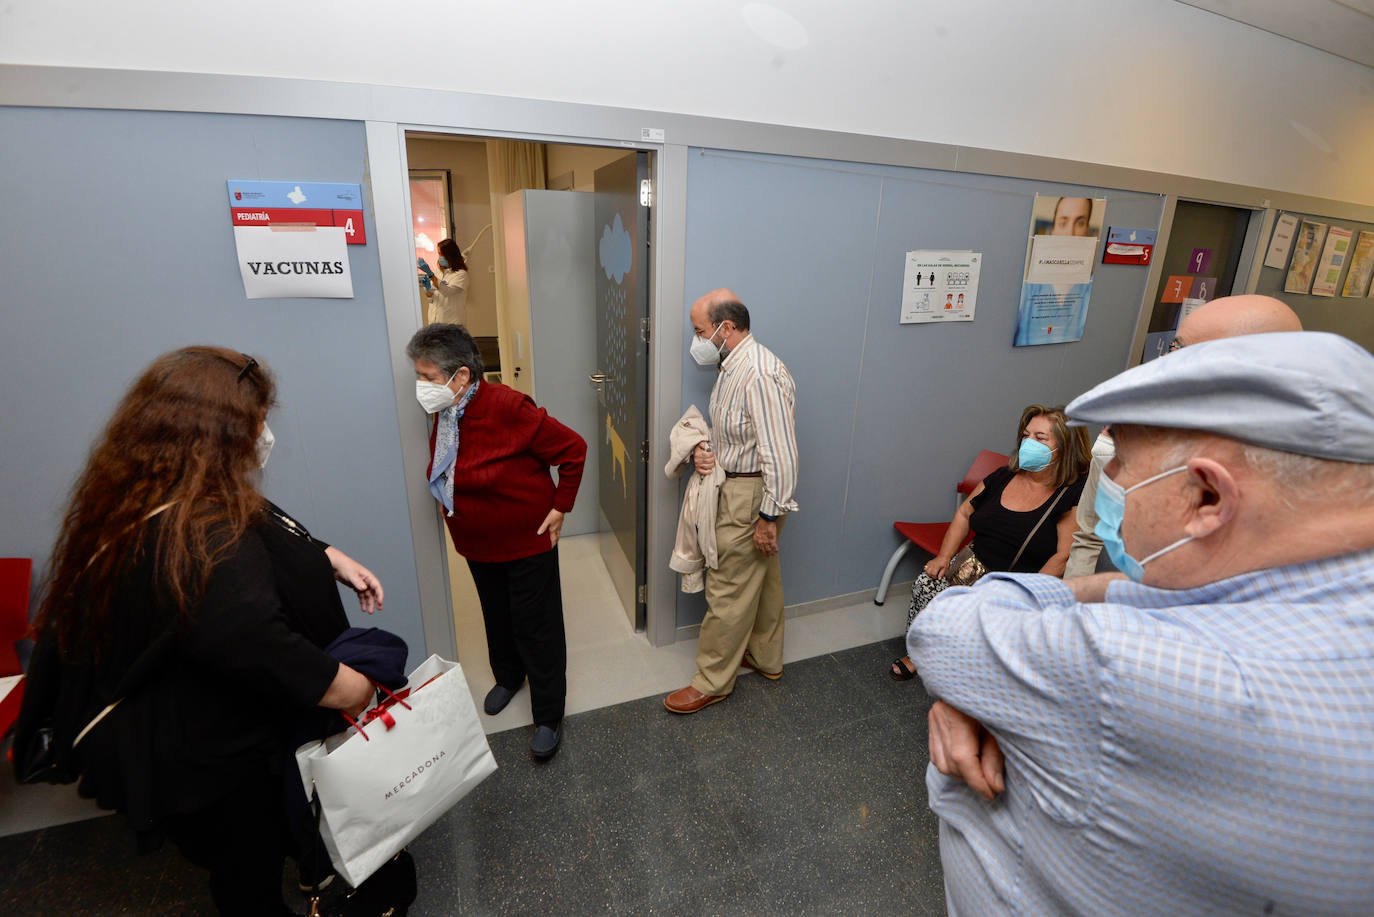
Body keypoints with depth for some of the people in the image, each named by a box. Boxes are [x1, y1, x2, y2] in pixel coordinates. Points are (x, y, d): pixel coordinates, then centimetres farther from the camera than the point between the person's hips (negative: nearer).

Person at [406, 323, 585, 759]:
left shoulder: (508, 408, -27)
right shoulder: (443, 414, -4)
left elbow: (573, 449, -22)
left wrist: (559, 507, -17)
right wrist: (450, 501, 10)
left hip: (527, 540, -7)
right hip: (477, 543, 7)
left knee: (536, 628, 5)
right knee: (496, 618, 24)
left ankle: (548, 717, 22)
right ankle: (508, 677, 51)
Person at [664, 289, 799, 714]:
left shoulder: (761, 375, -25)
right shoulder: (732, 366, 7)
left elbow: (780, 454, -27)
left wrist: (769, 516, -23)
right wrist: (701, 449, -2)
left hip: (750, 496, -10)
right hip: (736, 488, 10)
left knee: (729, 590, 2)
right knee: (761, 578, 22)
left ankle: (713, 681, 19)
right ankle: (765, 658, 39)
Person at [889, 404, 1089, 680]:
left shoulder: (1072, 496, -9)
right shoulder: (1003, 477, 7)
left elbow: (1065, 556, -15)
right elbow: (964, 514, 13)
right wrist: (944, 557, 1)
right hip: (974, 563, 5)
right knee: (926, 582, -18)